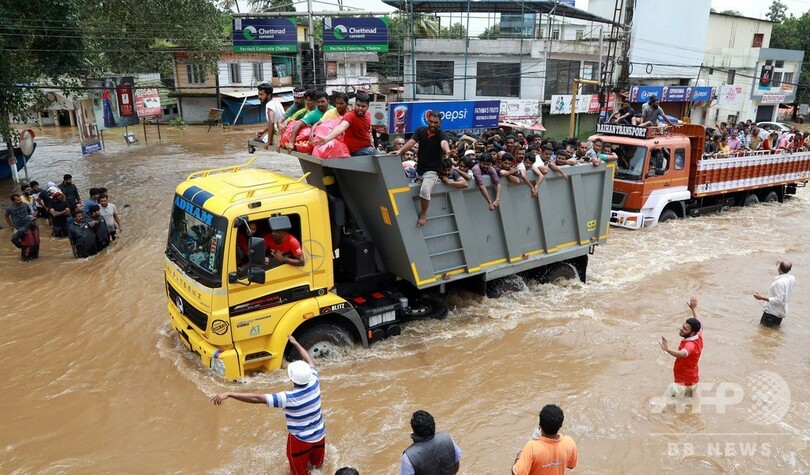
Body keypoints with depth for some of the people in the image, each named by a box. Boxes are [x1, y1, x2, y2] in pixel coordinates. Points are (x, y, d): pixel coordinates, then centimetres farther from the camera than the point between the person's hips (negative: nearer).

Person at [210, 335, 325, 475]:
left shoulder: (288, 398, -33)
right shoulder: (314, 384, -19)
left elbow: (257, 398, -38)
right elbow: (310, 362, 0)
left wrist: (228, 394, -40)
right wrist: (295, 343, 11)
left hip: (300, 440, -5)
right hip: (319, 435, 5)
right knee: (317, 462, 34)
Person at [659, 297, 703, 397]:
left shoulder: (691, 345, -32)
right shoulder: (699, 336, -6)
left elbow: (683, 354, -56)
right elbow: (699, 326, 18)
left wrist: (667, 349, -75)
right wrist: (694, 308, 28)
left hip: (683, 384, -10)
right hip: (693, 380, 10)